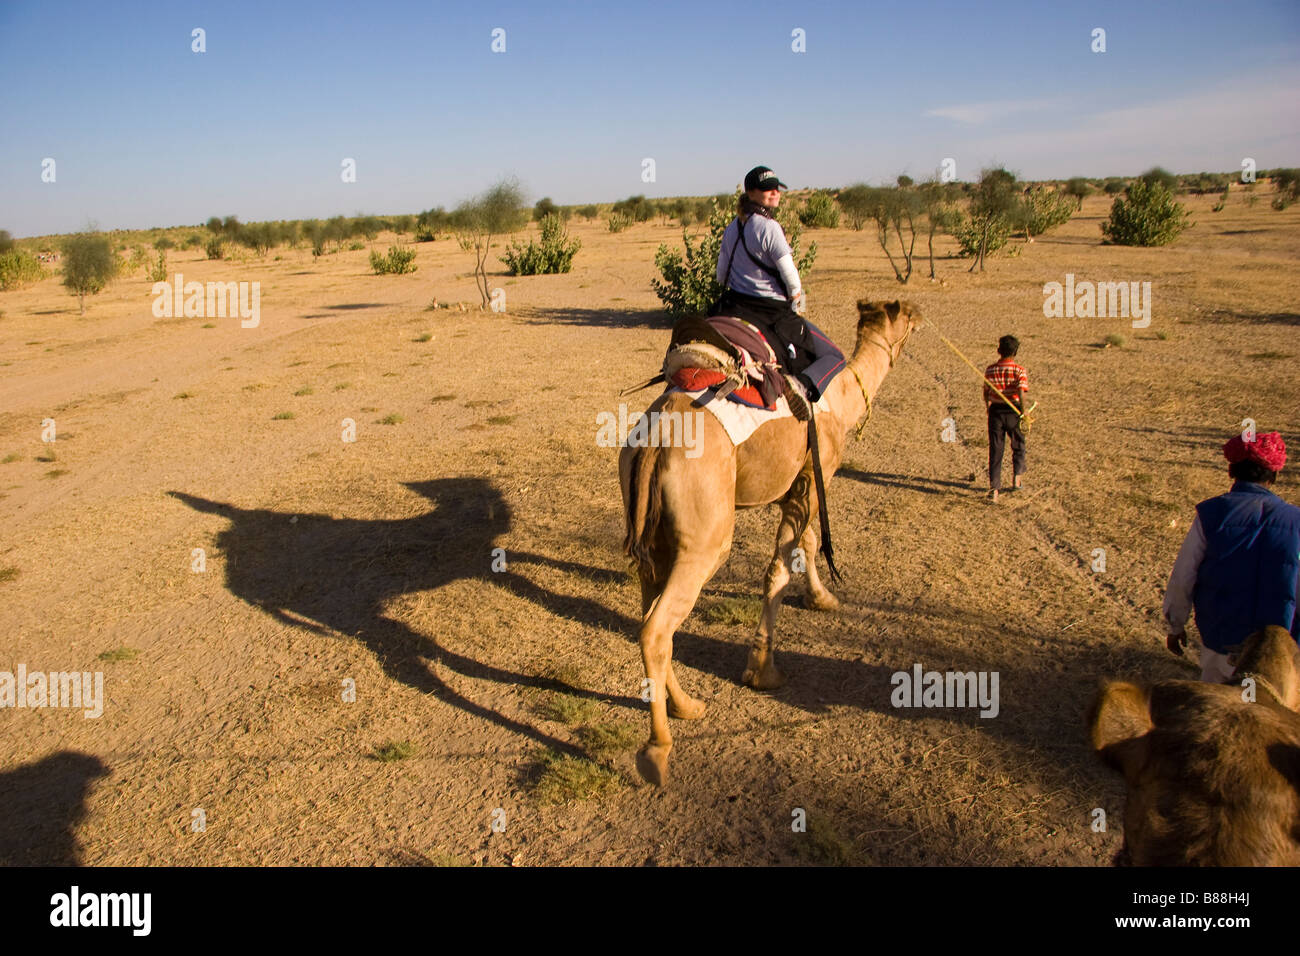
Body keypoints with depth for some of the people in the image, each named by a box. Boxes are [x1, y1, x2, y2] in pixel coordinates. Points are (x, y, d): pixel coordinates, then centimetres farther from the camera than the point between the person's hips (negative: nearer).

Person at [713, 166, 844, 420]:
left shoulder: (732, 228, 7)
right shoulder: (769, 227, -15)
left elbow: (721, 276, 13)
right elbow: (791, 277, -14)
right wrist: (796, 303, 4)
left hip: (733, 308, 7)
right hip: (773, 312, -7)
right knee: (834, 356, 2)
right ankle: (803, 384, -27)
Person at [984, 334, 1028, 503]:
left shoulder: (990, 370, 0)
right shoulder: (1020, 370, -8)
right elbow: (1021, 394, -19)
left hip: (995, 411, 2)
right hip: (1013, 411, -2)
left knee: (995, 451, 4)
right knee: (1018, 446, 22)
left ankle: (994, 489, -3)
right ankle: (1016, 478, 23)